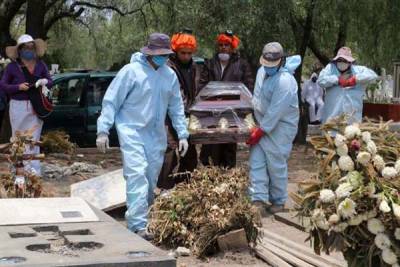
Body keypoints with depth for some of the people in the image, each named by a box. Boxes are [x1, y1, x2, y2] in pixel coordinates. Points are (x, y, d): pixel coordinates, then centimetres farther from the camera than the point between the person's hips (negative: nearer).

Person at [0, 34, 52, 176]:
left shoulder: (40, 65, 6)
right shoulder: (12, 67, -1)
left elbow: (51, 82, 12)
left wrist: (44, 82, -12)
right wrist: (18, 87, -16)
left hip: (36, 106, 1)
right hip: (18, 106, -1)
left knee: (34, 138, 2)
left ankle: (33, 168, 3)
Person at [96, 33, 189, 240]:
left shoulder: (170, 75, 8)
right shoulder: (131, 71, -9)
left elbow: (176, 107, 16)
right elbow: (110, 101, -7)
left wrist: (182, 134, 11)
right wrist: (103, 130, -12)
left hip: (156, 135, 6)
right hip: (131, 131, -6)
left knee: (151, 179, 9)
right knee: (137, 174, -18)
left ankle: (141, 216, 25)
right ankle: (137, 225, -20)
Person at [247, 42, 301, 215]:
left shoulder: (284, 81, -24)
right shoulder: (262, 71, 3)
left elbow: (275, 112, -24)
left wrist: (260, 131, -20)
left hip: (280, 128, -7)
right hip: (262, 124, 7)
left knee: (276, 166, 1)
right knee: (256, 162, -2)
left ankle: (278, 202, 17)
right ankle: (259, 201, -3)